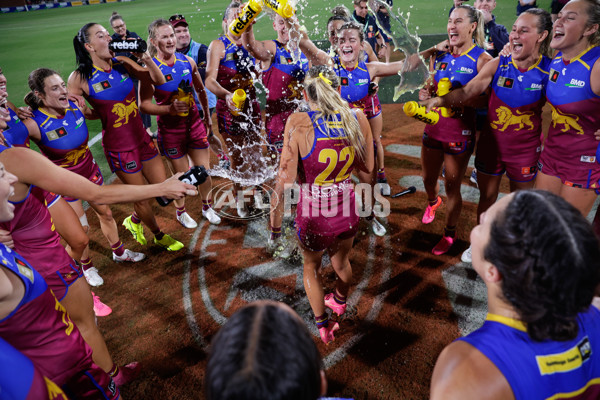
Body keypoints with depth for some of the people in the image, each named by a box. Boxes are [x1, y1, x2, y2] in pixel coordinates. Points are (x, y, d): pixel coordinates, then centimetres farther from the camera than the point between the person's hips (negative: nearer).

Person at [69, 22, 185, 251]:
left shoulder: (122, 64, -2)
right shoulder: (80, 78, -12)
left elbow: (158, 82, -1)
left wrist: (147, 59, -16)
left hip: (141, 138, 5)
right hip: (119, 148, -5)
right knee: (141, 198, 10)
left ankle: (134, 221, 41)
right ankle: (159, 236, 37)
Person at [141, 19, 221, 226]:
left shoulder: (188, 61, 0)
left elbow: (200, 90, 15)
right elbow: (145, 103, -14)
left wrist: (207, 115, 21)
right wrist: (170, 109, -28)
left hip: (194, 122, 4)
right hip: (170, 128, -3)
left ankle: (207, 207, 34)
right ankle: (181, 211, 33)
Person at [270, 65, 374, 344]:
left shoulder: (298, 123, -19)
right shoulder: (357, 118, -9)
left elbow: (285, 180, -22)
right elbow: (367, 167, 3)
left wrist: (275, 224, -10)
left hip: (313, 217, -3)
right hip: (347, 212, 4)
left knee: (311, 266, 30)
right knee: (341, 262, 34)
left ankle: (322, 324, 45)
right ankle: (340, 301, 65)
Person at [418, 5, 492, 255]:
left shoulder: (482, 59, -11)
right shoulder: (440, 54, 5)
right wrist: (426, 93, -6)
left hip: (460, 133, -5)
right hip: (434, 128, 5)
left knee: (452, 187, 6)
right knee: (428, 178, 20)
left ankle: (450, 233, 27)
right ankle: (432, 202, 55)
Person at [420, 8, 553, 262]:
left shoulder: (551, 70, -11)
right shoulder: (497, 65, -9)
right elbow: (467, 91, -17)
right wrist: (440, 100, -34)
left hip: (525, 149, -1)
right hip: (491, 143, 1)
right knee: (487, 196, 15)